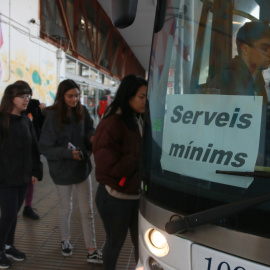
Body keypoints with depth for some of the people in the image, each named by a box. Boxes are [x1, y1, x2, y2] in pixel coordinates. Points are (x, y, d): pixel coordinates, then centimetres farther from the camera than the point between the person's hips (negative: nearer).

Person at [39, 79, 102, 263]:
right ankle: (66, 241, 42)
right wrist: (68, 153, -25)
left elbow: (89, 130, 4)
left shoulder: (82, 112, -5)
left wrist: (93, 136, -19)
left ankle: (92, 251, 17)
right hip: (63, 170, -3)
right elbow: (45, 148, -14)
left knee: (87, 210, 7)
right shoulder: (52, 116, -16)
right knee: (66, 208, 18)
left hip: (83, 167, 3)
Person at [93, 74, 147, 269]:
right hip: (116, 197, -6)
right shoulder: (112, 124, -17)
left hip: (138, 195, 7)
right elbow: (108, 165, -21)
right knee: (115, 243, 13)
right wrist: (139, 160, -17)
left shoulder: (139, 121, 9)